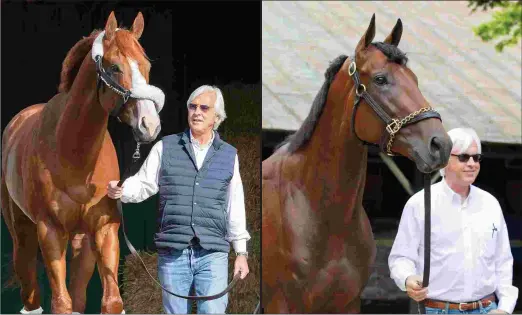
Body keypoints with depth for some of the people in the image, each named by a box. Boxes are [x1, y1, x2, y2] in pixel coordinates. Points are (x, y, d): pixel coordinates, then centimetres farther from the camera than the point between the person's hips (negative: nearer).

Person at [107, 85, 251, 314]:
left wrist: (241, 252, 11)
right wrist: (121, 190, -18)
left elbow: (235, 207, 13)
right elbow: (144, 184, 4)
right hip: (172, 252, 0)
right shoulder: (165, 148, 9)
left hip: (213, 254, 0)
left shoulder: (229, 155, 12)